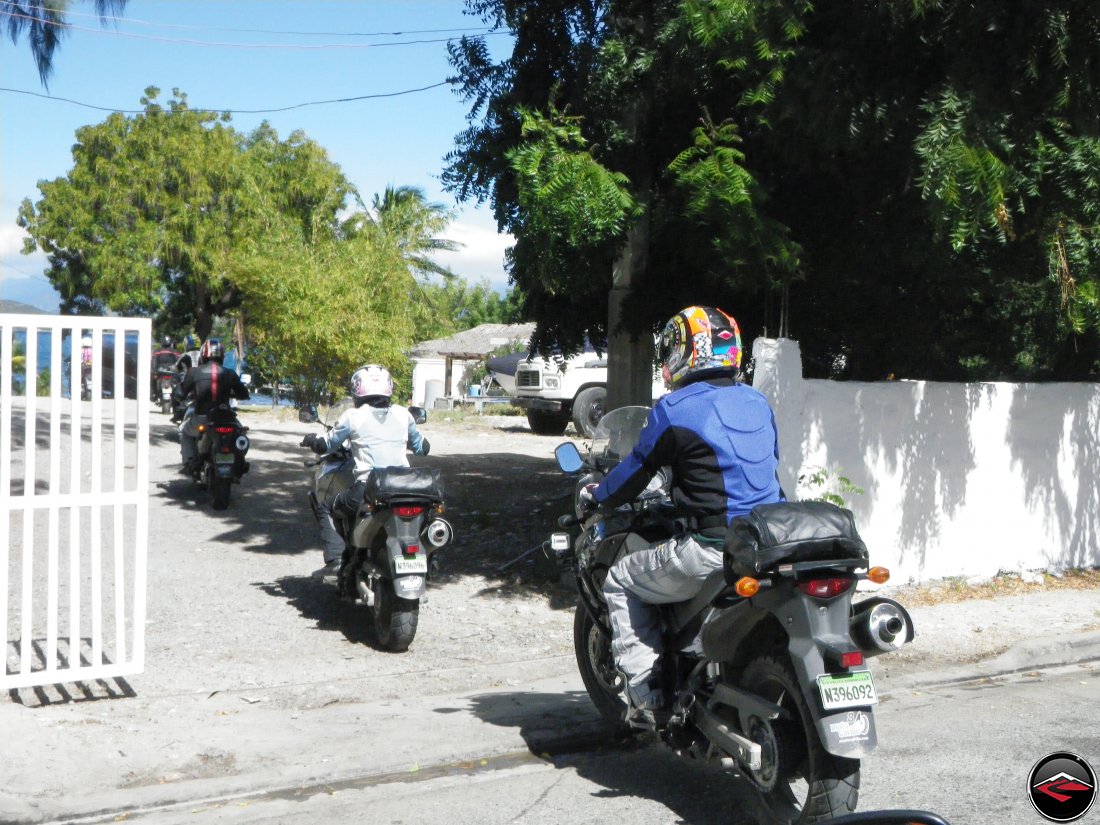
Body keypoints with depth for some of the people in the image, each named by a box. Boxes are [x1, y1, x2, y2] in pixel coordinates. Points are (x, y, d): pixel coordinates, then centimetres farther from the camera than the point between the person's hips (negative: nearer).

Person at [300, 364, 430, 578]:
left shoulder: (352, 416, 0)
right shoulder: (403, 414, 8)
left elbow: (326, 445, 10)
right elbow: (422, 447, 19)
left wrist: (310, 440, 33)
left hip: (368, 488, -4)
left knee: (324, 508, 18)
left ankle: (335, 559, 1)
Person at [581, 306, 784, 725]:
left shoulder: (673, 410, -7)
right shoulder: (758, 403, 13)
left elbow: (635, 473, 2)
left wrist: (595, 494, 23)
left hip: (713, 550, -7)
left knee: (619, 581, 13)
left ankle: (645, 690, 6)